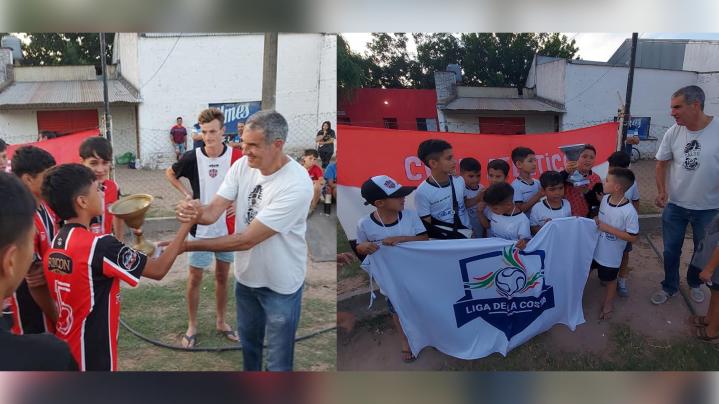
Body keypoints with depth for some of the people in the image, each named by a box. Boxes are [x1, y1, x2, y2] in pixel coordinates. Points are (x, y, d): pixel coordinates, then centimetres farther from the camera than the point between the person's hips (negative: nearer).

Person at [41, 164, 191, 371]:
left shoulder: (54, 245, 0)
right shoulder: (100, 245, -25)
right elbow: (158, 270, -18)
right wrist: (187, 224, -12)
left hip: (65, 349, 8)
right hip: (93, 356, -8)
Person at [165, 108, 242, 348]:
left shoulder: (237, 157, -11)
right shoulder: (192, 158, -12)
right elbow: (169, 174, 8)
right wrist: (186, 194, -4)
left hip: (228, 227, 1)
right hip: (200, 228, -1)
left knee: (223, 276, 14)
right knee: (195, 278, 7)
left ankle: (221, 322, 32)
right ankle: (192, 326, 25)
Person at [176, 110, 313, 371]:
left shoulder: (297, 185, -32)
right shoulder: (242, 166, -11)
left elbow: (246, 240, -31)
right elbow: (214, 211, -15)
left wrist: (187, 245, -29)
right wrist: (196, 213, -40)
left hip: (281, 285, -7)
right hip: (246, 276, 7)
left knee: (278, 360, 12)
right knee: (248, 342, 30)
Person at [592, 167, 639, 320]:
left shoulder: (629, 211, -29)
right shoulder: (605, 199, -9)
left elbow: (633, 237, -24)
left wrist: (608, 228, -27)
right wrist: (596, 220, -10)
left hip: (611, 255, -6)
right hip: (595, 248, 6)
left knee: (610, 280, 18)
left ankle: (607, 304, 43)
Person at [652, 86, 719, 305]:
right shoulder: (673, 133, -10)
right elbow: (662, 163, 1)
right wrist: (661, 191, -11)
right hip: (674, 205, 2)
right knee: (671, 250, 13)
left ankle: (694, 283, 44)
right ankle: (669, 287, 34)